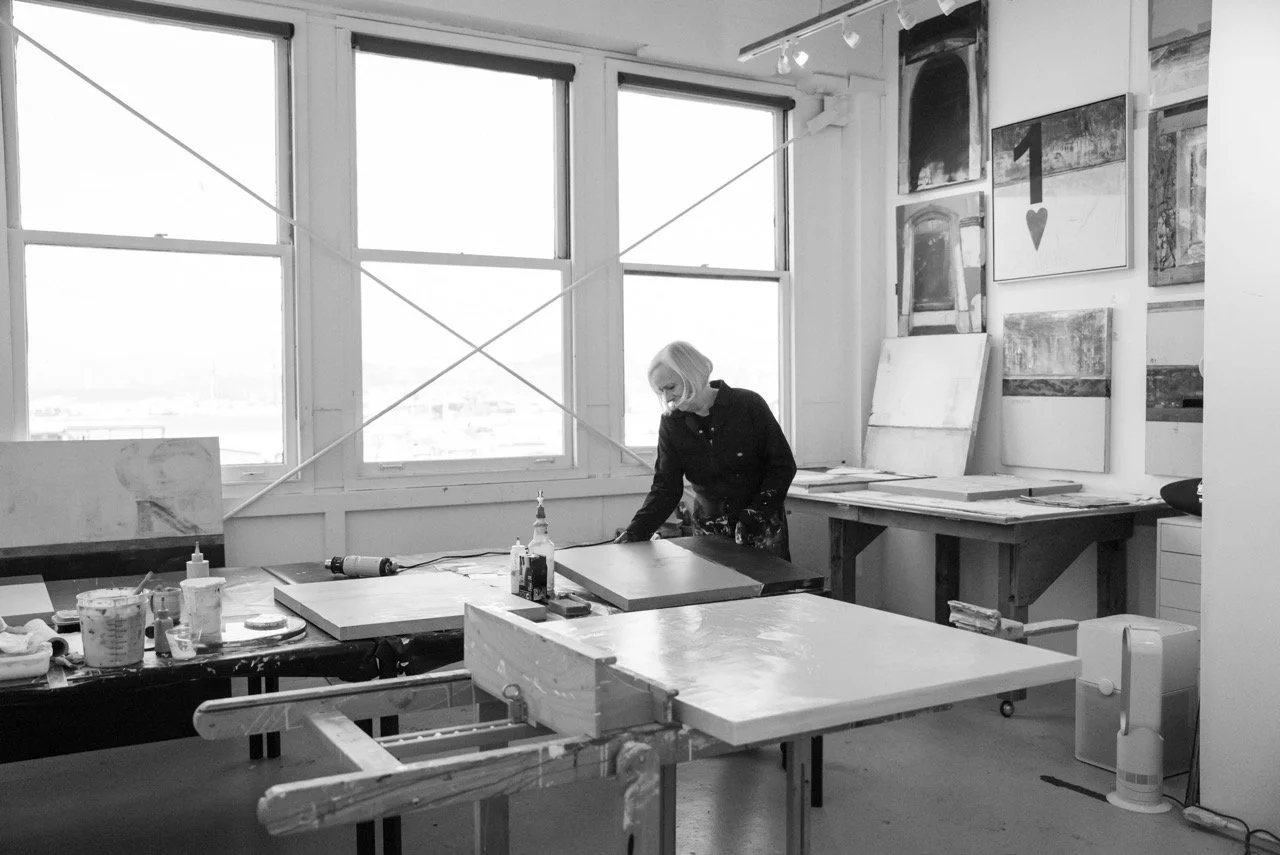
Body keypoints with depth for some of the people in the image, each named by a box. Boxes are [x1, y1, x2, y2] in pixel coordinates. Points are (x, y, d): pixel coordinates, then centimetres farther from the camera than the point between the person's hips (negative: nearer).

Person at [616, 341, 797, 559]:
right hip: (709, 532, 2)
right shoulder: (671, 424, -1)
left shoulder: (749, 405, -11)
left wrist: (757, 512, -18)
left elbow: (783, 465, -6)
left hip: (763, 528, -2)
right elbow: (665, 487, -3)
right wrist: (635, 531, -16)